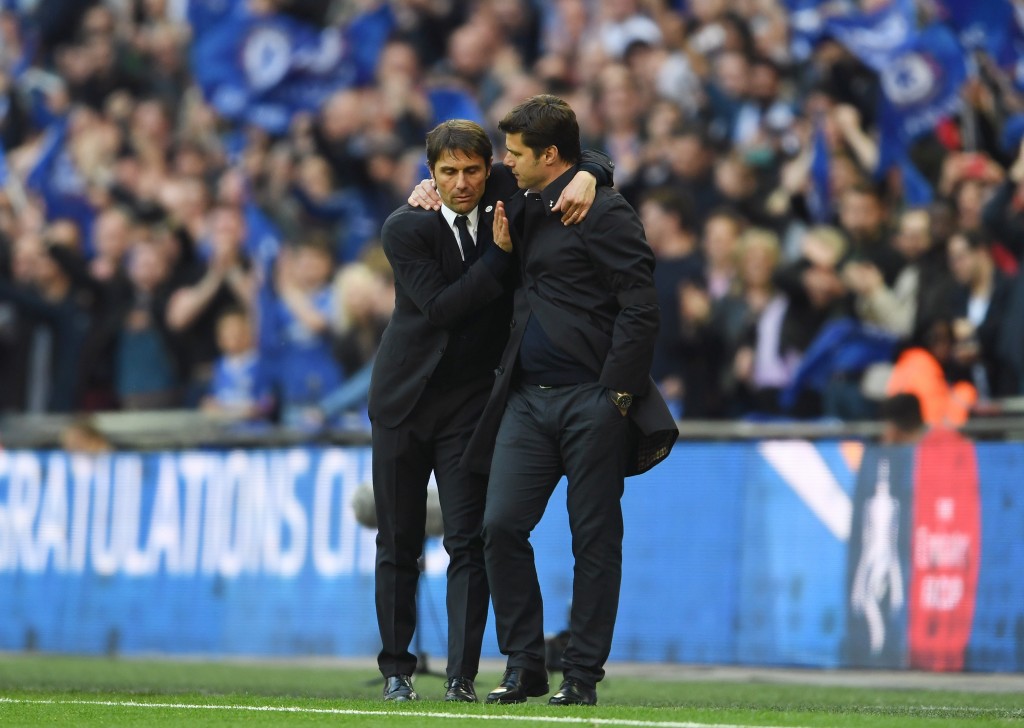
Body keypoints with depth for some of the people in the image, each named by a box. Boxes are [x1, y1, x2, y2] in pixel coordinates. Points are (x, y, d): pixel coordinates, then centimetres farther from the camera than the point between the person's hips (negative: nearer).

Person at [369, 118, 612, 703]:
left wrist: (585, 178, -18)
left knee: (469, 542, -8)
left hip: (472, 398, 0)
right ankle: (397, 670, 17)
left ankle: (463, 677, -10)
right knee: (398, 544, 6)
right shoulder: (406, 229, -10)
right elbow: (439, 307, -19)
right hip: (405, 396, 0)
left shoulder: (505, 195, -3)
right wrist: (501, 252, -22)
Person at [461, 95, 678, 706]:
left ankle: (584, 674, 7)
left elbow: (641, 307, -13)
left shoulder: (603, 212, -8)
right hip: (529, 398, 7)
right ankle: (524, 666, 5)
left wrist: (618, 393, -15)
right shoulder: (522, 209, 16)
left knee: (596, 540, 1)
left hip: (591, 402, -7)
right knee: (502, 524, -4)